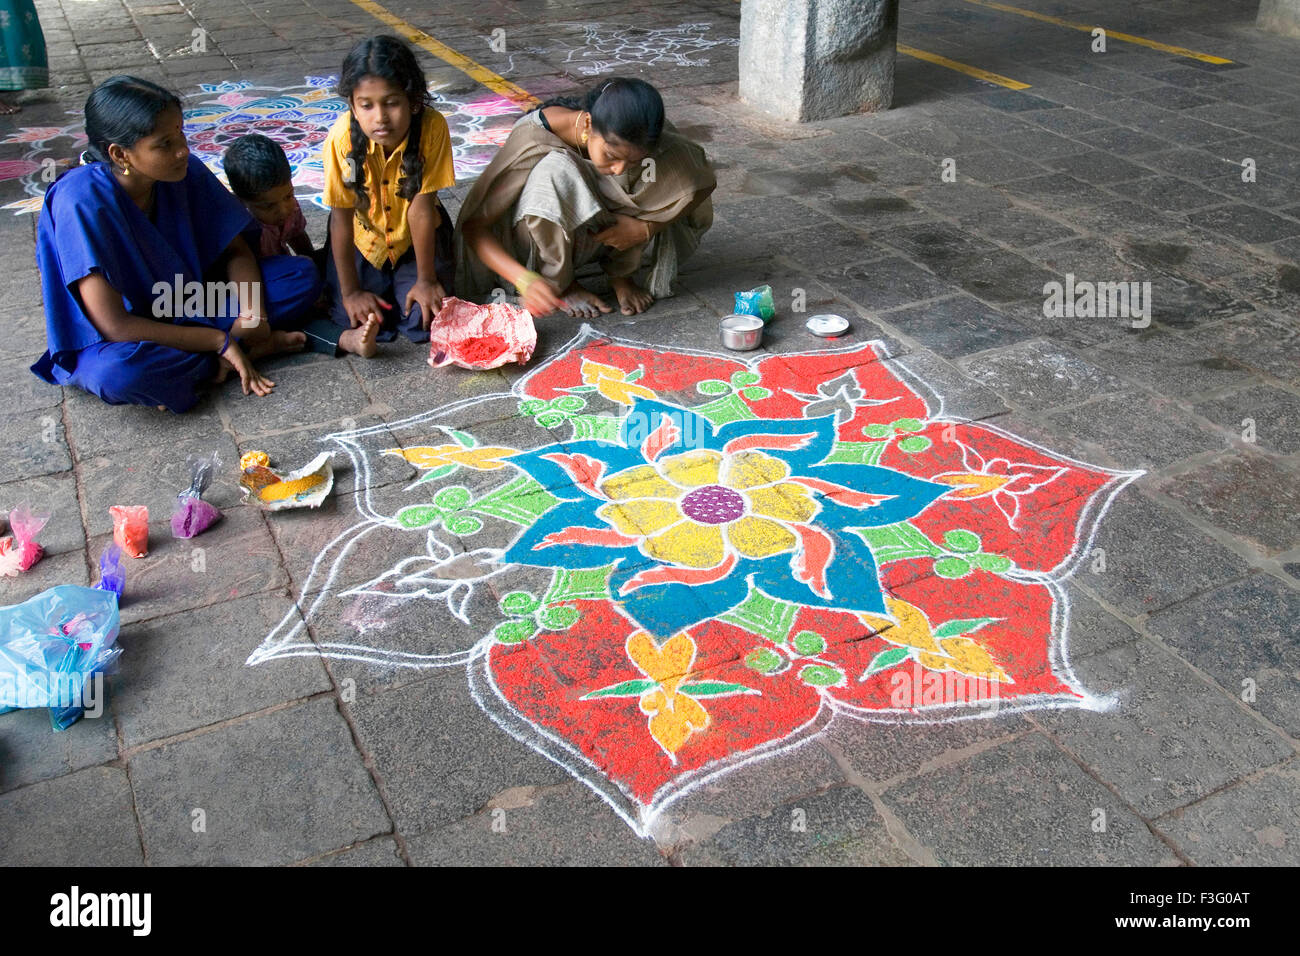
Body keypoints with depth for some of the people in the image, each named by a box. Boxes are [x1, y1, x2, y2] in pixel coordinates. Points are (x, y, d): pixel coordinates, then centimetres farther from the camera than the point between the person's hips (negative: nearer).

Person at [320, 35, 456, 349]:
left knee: (423, 322, -15)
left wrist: (426, 280, -17)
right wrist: (351, 291, -15)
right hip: (363, 239, 1)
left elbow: (421, 206, -24)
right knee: (353, 319, -13)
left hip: (416, 238, 0)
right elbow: (341, 218, -19)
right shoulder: (342, 137, -28)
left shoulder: (432, 127, -29)